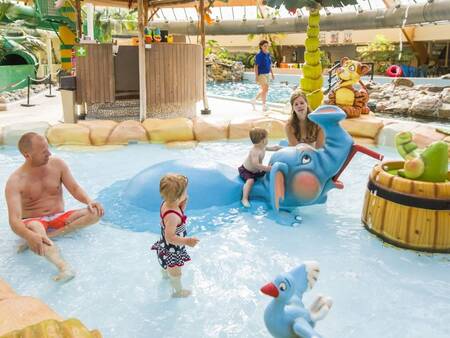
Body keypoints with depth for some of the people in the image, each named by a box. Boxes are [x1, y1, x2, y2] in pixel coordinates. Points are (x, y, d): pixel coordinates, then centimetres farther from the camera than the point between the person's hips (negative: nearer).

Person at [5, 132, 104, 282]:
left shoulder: (57, 164, -4)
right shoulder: (15, 182, -17)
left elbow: (74, 188, 1)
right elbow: (14, 220, -26)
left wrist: (89, 201, -22)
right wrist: (29, 235, -49)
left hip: (59, 219, 4)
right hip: (33, 222, -4)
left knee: (95, 212, -20)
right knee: (35, 228, -40)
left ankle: (44, 238, -29)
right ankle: (64, 268, -62)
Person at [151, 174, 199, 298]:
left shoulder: (166, 204, -14)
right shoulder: (172, 216, -42)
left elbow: (179, 216, 3)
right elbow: (170, 237, -39)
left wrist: (183, 204, -12)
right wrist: (186, 241, -40)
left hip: (165, 246, 9)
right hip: (172, 250, -9)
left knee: (166, 264, 39)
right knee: (175, 272, 19)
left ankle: (165, 275, 68)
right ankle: (178, 291, 43)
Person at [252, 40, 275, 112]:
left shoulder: (268, 54, 9)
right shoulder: (259, 55, -12)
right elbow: (256, 66, -13)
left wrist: (272, 74, 17)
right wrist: (256, 76, -18)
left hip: (267, 74, 8)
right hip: (261, 74, -8)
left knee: (263, 90, 13)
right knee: (265, 89, -12)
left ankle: (254, 100, 28)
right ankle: (264, 105, -3)